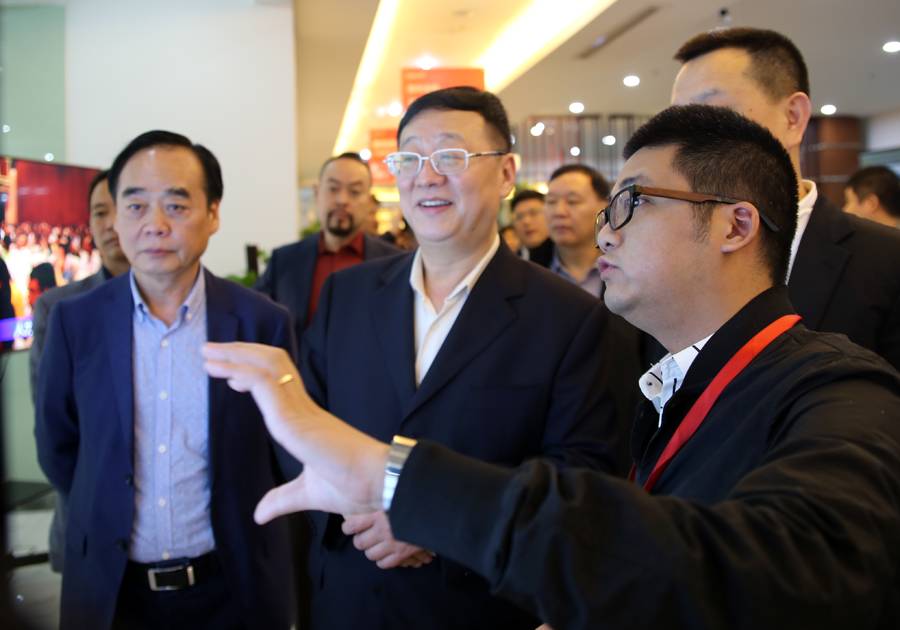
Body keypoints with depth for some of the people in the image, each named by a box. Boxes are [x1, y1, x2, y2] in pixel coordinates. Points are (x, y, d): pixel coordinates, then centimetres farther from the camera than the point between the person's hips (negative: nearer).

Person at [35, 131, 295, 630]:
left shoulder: (262, 321, -10)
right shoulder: (75, 321, -6)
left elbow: (289, 443, 2)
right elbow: (57, 445, 7)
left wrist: (242, 527, 7)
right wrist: (106, 519, 11)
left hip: (233, 585, -1)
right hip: (109, 586, 2)